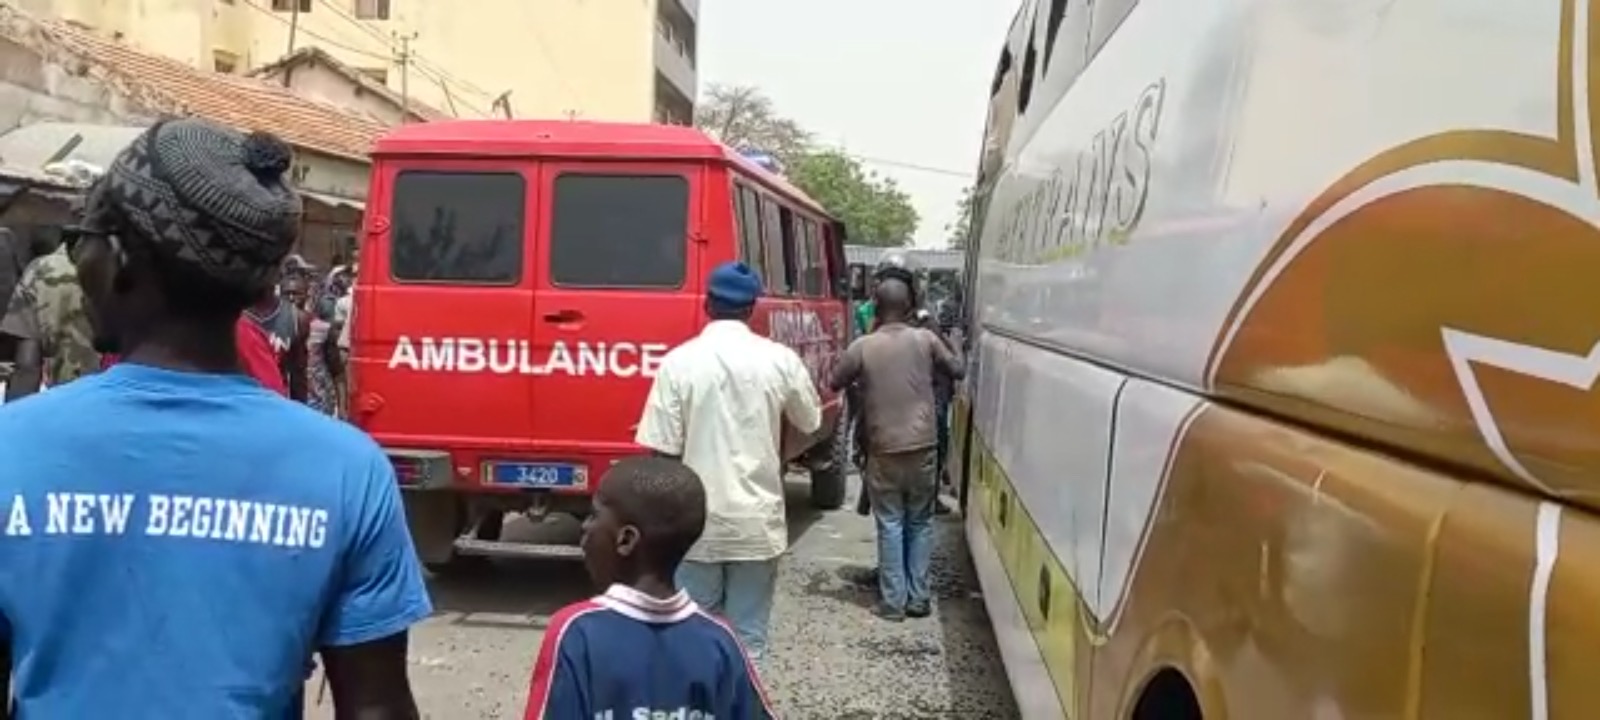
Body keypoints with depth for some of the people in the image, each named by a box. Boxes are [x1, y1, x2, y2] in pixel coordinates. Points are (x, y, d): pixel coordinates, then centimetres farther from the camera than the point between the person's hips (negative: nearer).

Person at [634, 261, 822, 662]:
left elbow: (662, 451, -8)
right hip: (757, 522, 1)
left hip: (696, 523, -1)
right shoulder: (780, 360, -4)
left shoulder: (679, 362, -9)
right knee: (748, 638, 10)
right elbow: (810, 424, 13)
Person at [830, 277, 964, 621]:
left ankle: (893, 601, 8)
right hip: (922, 447, 1)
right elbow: (957, 370, 11)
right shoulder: (925, 339, -3)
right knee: (920, 523, 13)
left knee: (890, 525, 7)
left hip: (884, 450, -1)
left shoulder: (862, 347, -7)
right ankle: (918, 598, 15)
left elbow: (836, 382, 8)